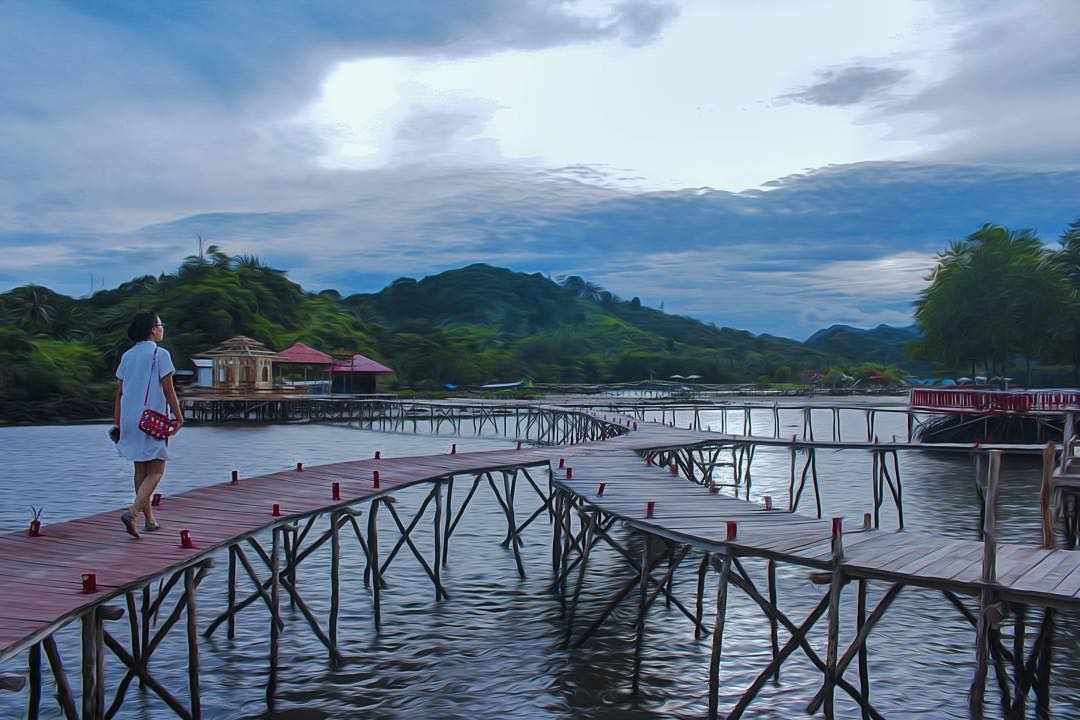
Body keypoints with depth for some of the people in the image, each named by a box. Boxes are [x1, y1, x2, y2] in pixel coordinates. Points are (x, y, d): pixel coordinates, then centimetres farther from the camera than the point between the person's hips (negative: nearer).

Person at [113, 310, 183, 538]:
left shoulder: (127, 356, 10)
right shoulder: (160, 354, -8)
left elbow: (120, 392, 10)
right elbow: (168, 390, -11)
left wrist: (117, 422, 14)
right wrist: (178, 417, -3)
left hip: (130, 420, 7)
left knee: (140, 470, 14)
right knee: (156, 471, -2)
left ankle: (149, 519, 20)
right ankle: (132, 512, -20)